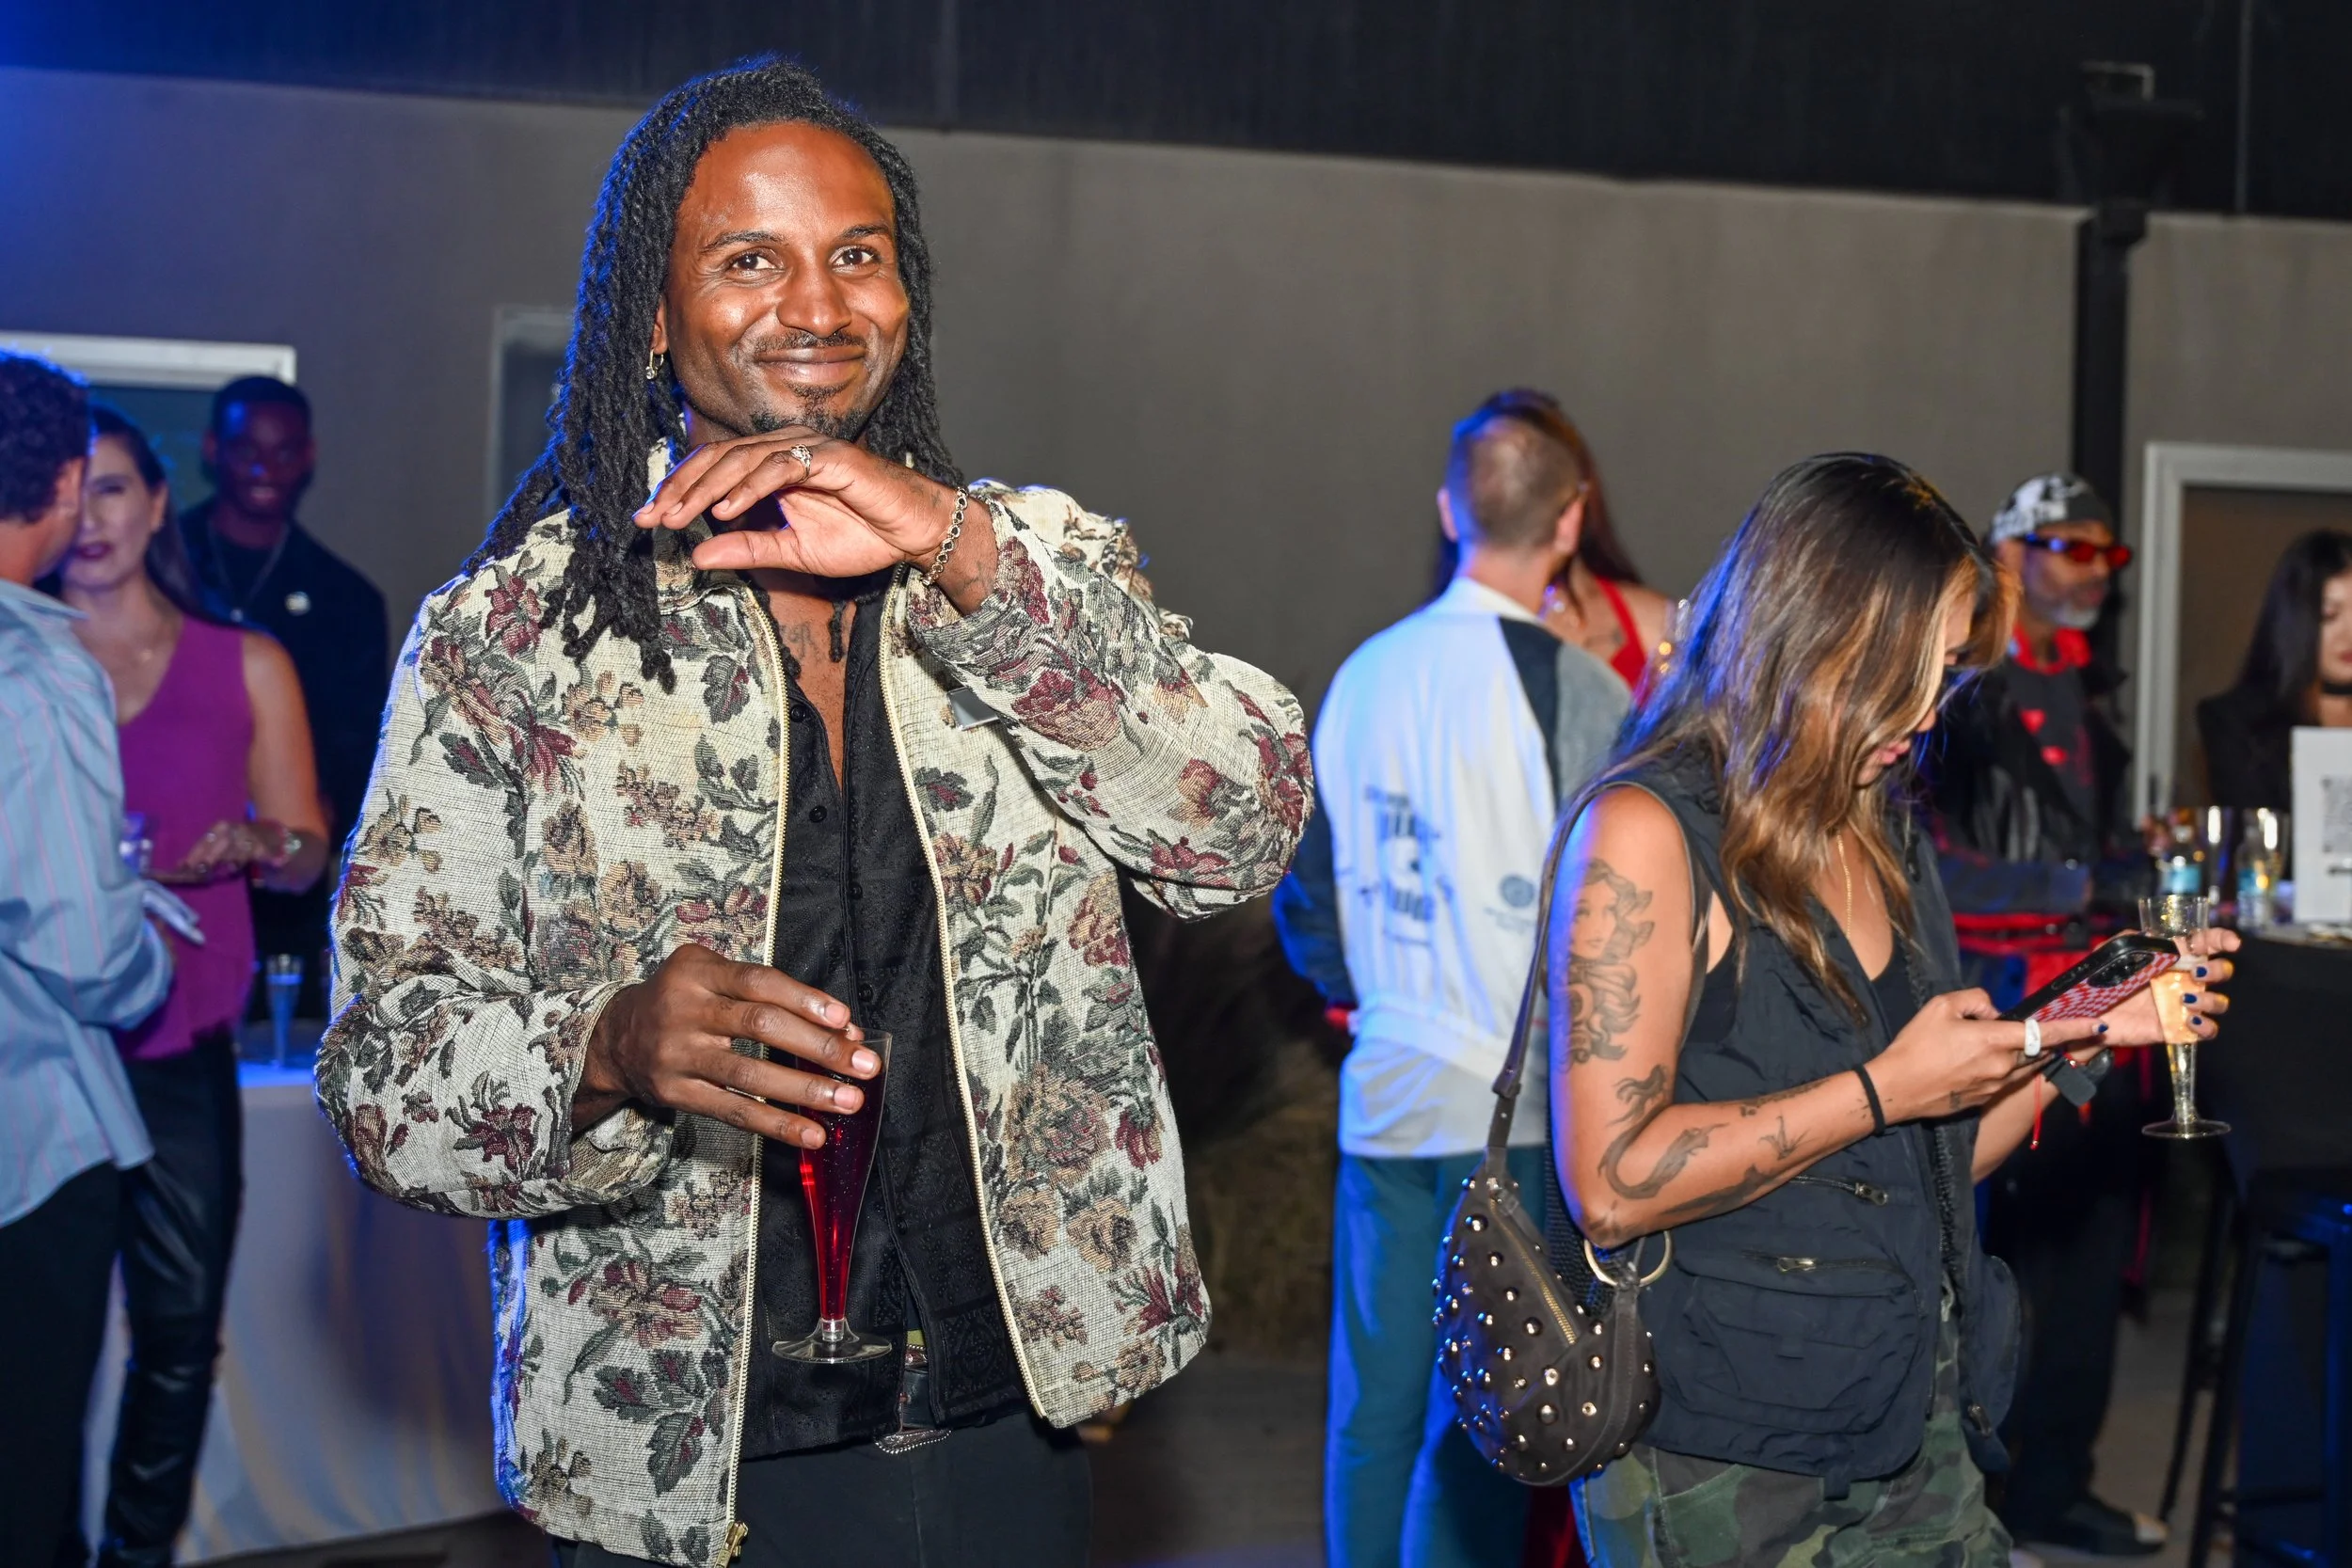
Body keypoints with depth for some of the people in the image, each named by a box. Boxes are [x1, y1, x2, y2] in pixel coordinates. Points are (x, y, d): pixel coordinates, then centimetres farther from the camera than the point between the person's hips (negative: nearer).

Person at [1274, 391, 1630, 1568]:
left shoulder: (1364, 673, 4)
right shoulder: (1577, 690, -13)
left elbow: (1304, 886, 11)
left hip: (1382, 1090, 5)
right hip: (1523, 1097, -5)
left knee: (1373, 1392, 14)